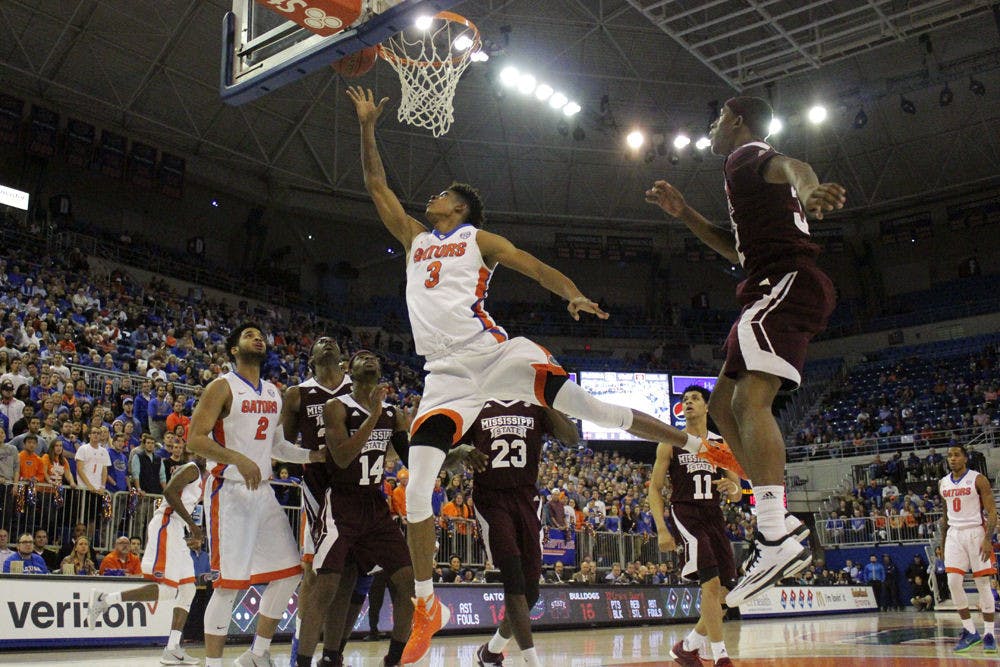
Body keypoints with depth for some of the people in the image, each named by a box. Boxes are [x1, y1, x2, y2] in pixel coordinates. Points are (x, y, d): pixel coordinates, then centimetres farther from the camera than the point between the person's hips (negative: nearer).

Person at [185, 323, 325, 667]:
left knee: (289, 573, 7)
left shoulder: (274, 393, 15)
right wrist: (238, 458, -27)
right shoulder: (222, 387, -6)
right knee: (230, 581, -8)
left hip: (263, 491, 7)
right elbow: (195, 439, -14)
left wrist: (312, 455, 8)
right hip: (229, 491, -7)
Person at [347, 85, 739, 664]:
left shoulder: (478, 238, 10)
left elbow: (539, 268, -1)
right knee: (416, 490, -7)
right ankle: (427, 607, 4)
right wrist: (368, 125, 21)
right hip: (445, 375, 4)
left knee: (586, 406, -15)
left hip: (493, 352, -4)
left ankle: (698, 447, 1)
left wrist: (573, 294, -21)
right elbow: (377, 185, 25)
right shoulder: (415, 239, 23)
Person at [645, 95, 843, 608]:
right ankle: (774, 524, 10)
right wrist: (683, 212, 31)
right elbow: (737, 249, 38)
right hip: (775, 291, 10)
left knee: (750, 399, -26)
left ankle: (776, 540, -36)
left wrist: (810, 191, -48)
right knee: (723, 405, 12)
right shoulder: (750, 168, 31)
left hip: (786, 282, -10)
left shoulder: (747, 155, 1)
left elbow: (792, 167, -24)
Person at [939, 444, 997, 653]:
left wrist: (988, 539, -18)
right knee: (953, 582, -5)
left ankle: (989, 634, 8)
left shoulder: (978, 480, -6)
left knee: (983, 583, -1)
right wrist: (943, 540, 16)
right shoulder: (943, 483, 10)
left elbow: (992, 512, -8)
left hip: (975, 533, -4)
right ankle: (970, 632, 5)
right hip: (954, 534, 4)